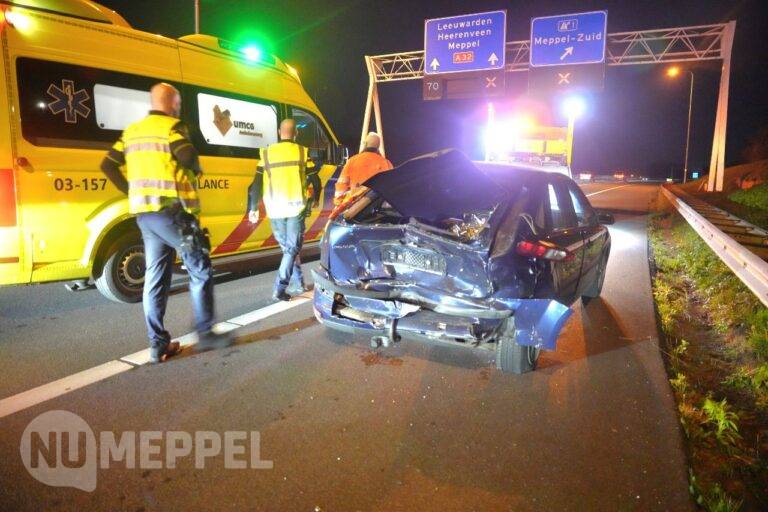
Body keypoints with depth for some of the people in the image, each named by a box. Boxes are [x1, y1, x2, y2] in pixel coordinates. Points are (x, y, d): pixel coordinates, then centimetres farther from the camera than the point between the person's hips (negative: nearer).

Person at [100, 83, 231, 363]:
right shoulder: (172, 126, -6)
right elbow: (188, 157, -24)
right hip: (172, 212, -7)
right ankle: (205, 333, 8)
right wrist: (197, 170, -3)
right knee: (200, 271, 4)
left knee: (155, 277, 9)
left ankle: (158, 344, 12)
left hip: (144, 214, 7)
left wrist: (132, 191, 16)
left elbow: (108, 165, 14)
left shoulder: (132, 131, 17)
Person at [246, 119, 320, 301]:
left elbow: (257, 184, 1)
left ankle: (299, 283, 27)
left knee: (287, 247, 18)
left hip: (275, 209, 2)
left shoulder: (267, 153, 4)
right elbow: (315, 181, 2)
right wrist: (315, 199, 20)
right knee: (293, 248, 4)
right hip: (296, 207, -2)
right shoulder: (302, 152, -1)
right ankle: (279, 289, -6)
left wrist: (253, 208, 9)